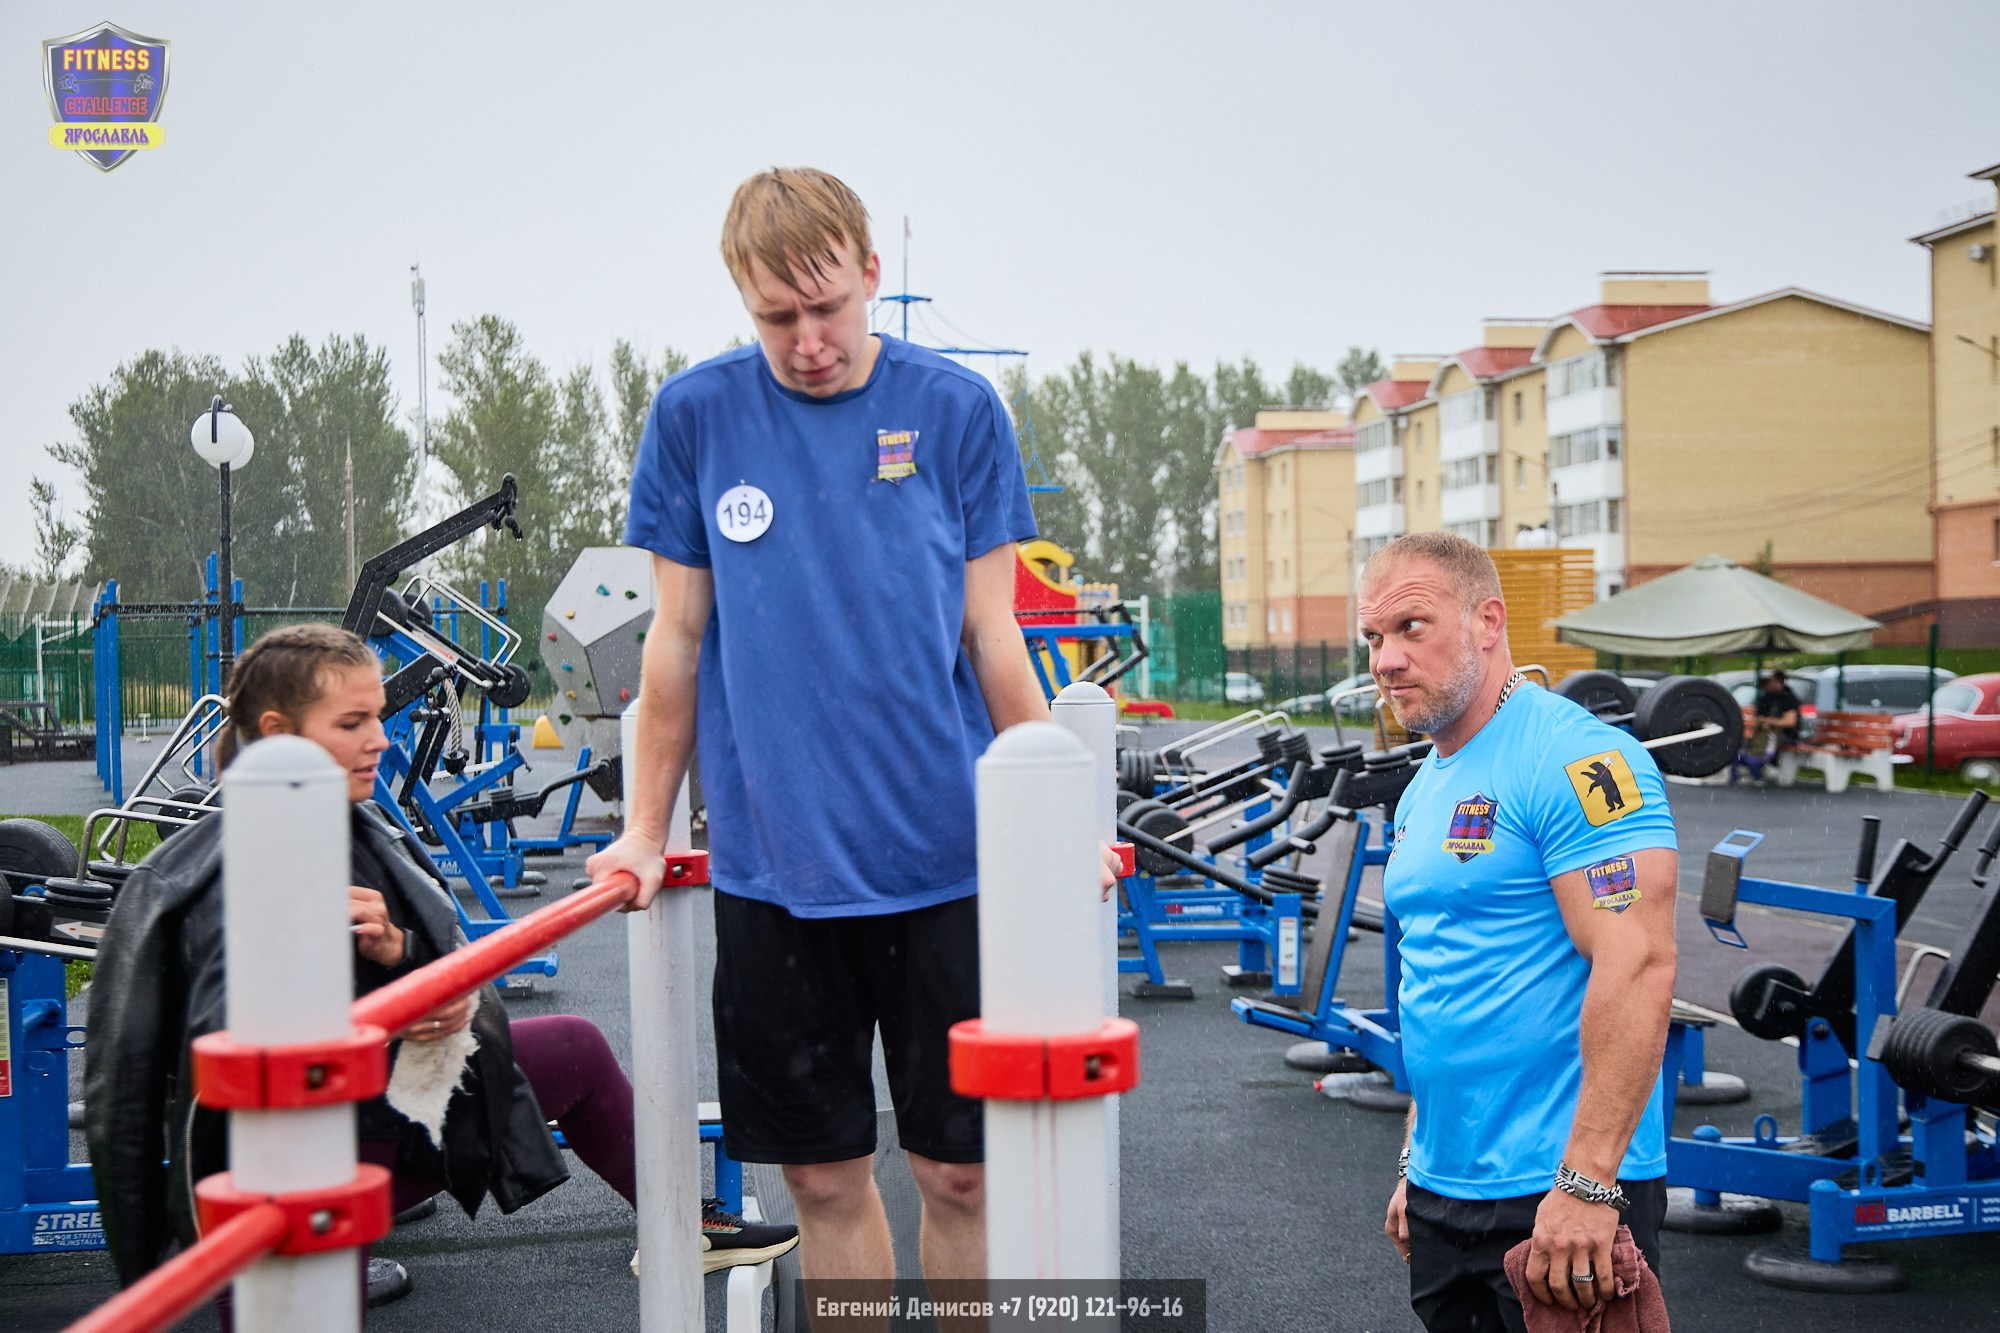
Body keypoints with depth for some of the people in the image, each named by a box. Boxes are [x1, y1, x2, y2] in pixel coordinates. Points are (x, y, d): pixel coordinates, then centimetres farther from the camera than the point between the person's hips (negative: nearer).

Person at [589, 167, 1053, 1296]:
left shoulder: (956, 409, 0)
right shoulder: (695, 416, 2)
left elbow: (991, 636, 3)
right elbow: (679, 637, 8)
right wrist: (645, 830, 10)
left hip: (944, 860, -1)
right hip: (770, 864, 1)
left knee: (963, 1168, 5)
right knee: (825, 1173, 8)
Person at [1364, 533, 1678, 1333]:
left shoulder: (1579, 762, -14)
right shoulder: (1423, 792, 14)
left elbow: (1637, 966, -22)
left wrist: (1586, 1183, -25)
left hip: (1560, 1201, -9)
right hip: (1445, 1195, 9)